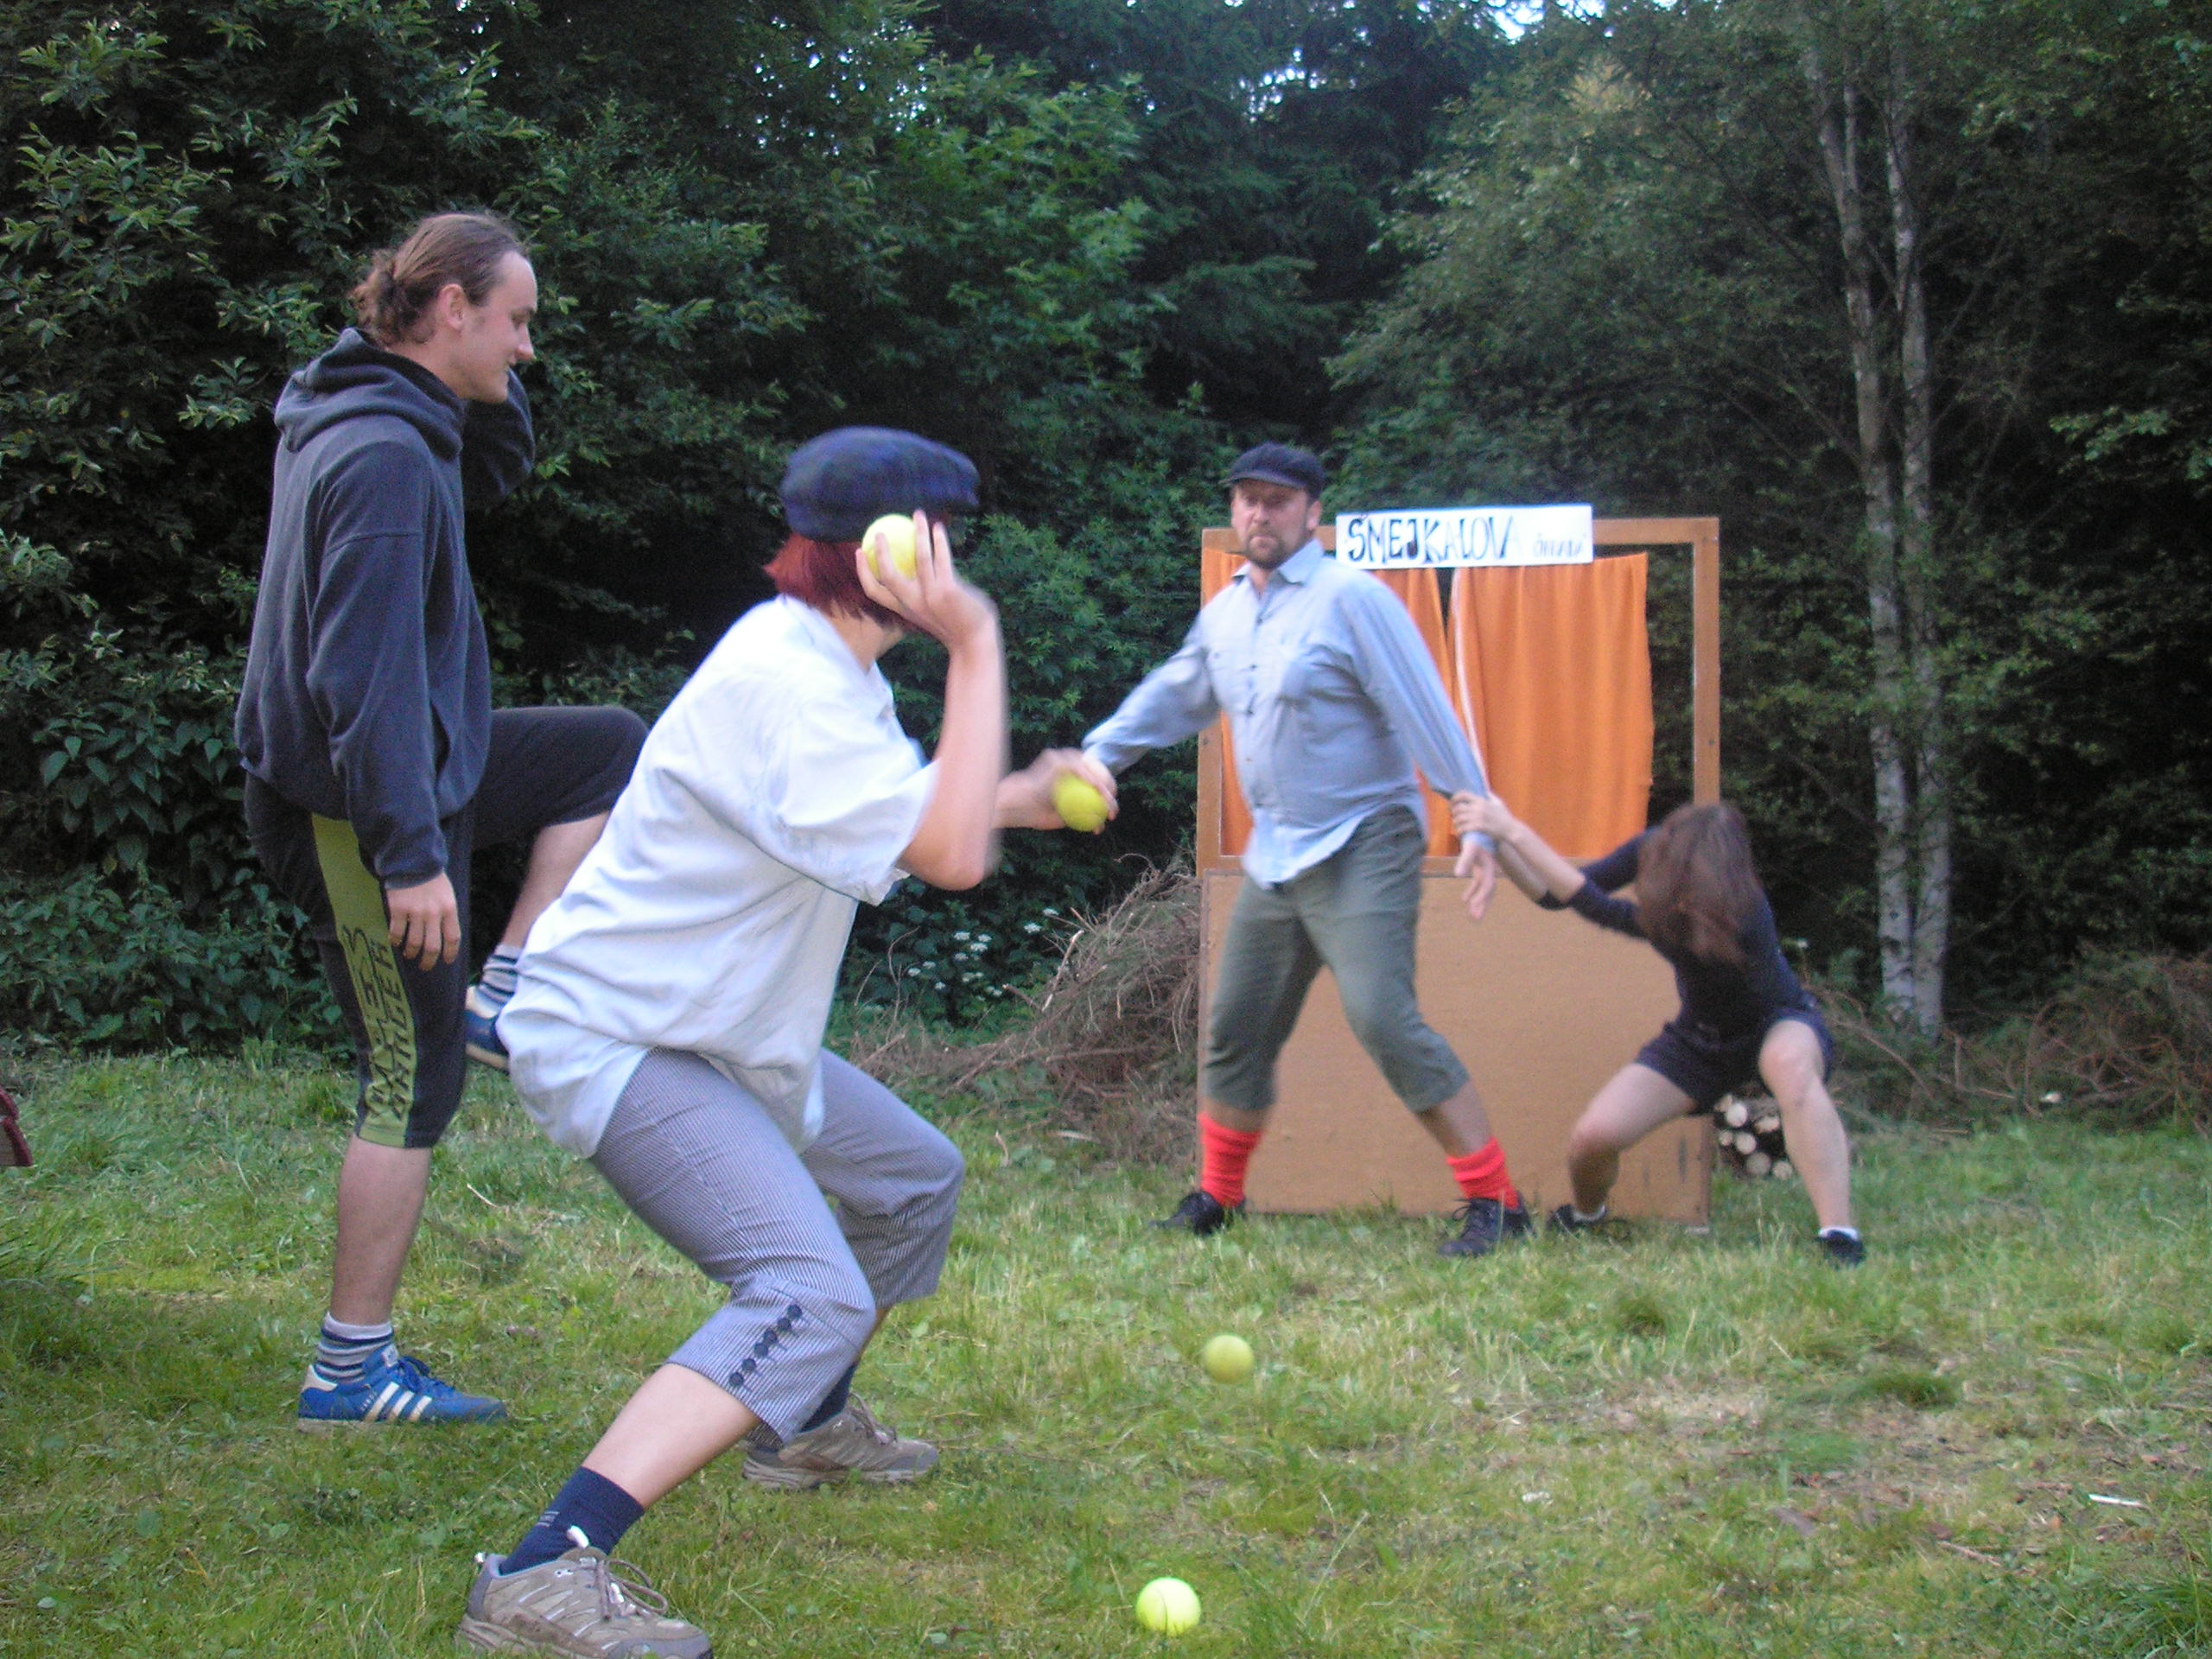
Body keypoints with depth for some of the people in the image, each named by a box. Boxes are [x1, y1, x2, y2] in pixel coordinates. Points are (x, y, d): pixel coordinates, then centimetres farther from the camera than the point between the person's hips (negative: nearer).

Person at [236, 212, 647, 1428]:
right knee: (412, 1079, -2)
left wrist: (488, 386, 5)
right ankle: (351, 1371, 5)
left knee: (613, 750, 21)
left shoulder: (373, 420, 6)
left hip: (405, 762, 10)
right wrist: (411, 851, -26)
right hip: (357, 805, -10)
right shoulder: (384, 457, -24)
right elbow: (368, 668, -28)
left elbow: (496, 468, 25)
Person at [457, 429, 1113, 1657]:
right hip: (615, 1041, -11)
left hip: (727, 1036, 11)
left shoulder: (822, 668, 10)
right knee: (811, 1297, -27)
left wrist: (1023, 798, 12)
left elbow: (904, 819, 26)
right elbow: (949, 855, -29)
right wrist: (976, 648, -25)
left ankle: (809, 1425, 44)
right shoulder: (784, 685, -24)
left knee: (915, 1180, 26)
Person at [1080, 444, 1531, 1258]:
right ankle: (1217, 1196, 29)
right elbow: (1171, 698, 28)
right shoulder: (1225, 612, 11)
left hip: (1361, 850, -8)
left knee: (1383, 1019, -21)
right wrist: (1094, 756, 22)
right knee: (1236, 1031, 12)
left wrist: (1477, 823, -19)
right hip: (1273, 857, 8)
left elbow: (1425, 714, -14)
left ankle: (1493, 1203, -15)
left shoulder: (1350, 597, -11)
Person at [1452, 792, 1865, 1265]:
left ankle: (1840, 1239, -39)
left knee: (1790, 1065, -43)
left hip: (1780, 1026, -5)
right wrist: (1496, 839, -30)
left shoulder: (1743, 916, -40)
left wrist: (1514, 831, -43)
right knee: (1592, 1138, -14)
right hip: (1702, 1036, 5)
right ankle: (1585, 1214, 24)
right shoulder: (1654, 850, -23)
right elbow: (1553, 895, -12)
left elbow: (1603, 912, -42)